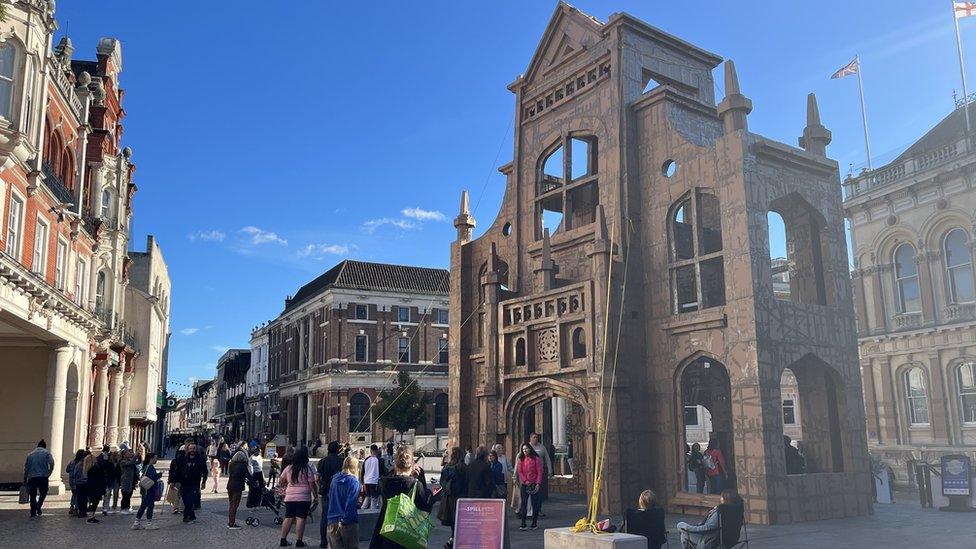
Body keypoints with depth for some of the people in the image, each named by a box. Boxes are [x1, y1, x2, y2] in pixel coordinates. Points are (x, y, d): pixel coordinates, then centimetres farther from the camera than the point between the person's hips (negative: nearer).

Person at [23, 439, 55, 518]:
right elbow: (51, 463, -10)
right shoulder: (46, 453, 4)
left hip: (31, 477, 3)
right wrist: (49, 473, 3)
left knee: (33, 495, 8)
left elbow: (26, 467, 15)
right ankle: (38, 506, -11)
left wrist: (25, 478, 20)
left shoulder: (30, 454, 15)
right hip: (43, 476, -3)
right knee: (43, 493, 10)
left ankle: (33, 512, 6)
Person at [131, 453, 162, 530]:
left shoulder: (146, 466, 14)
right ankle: (149, 524, 2)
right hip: (150, 490, -10)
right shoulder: (150, 467, -17)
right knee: (150, 506, -3)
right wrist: (159, 475, -7)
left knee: (143, 506, 14)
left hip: (145, 490, 10)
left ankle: (137, 523, 18)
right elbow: (152, 478, -24)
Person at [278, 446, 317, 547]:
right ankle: (299, 541, 0)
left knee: (288, 518, 11)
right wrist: (315, 495, 1)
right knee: (300, 519, -1)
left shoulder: (288, 468, 5)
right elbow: (312, 485, -8)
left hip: (289, 497, 4)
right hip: (303, 498, -4)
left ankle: (283, 540, 15)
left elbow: (282, 481, 13)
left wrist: (283, 489, 31)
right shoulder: (308, 469, -7)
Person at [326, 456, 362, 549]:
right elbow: (351, 503, -17)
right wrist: (344, 521, -13)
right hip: (348, 523, -5)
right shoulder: (353, 481, -8)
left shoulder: (334, 479, 10)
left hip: (332, 523, 5)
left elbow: (330, 500, 14)